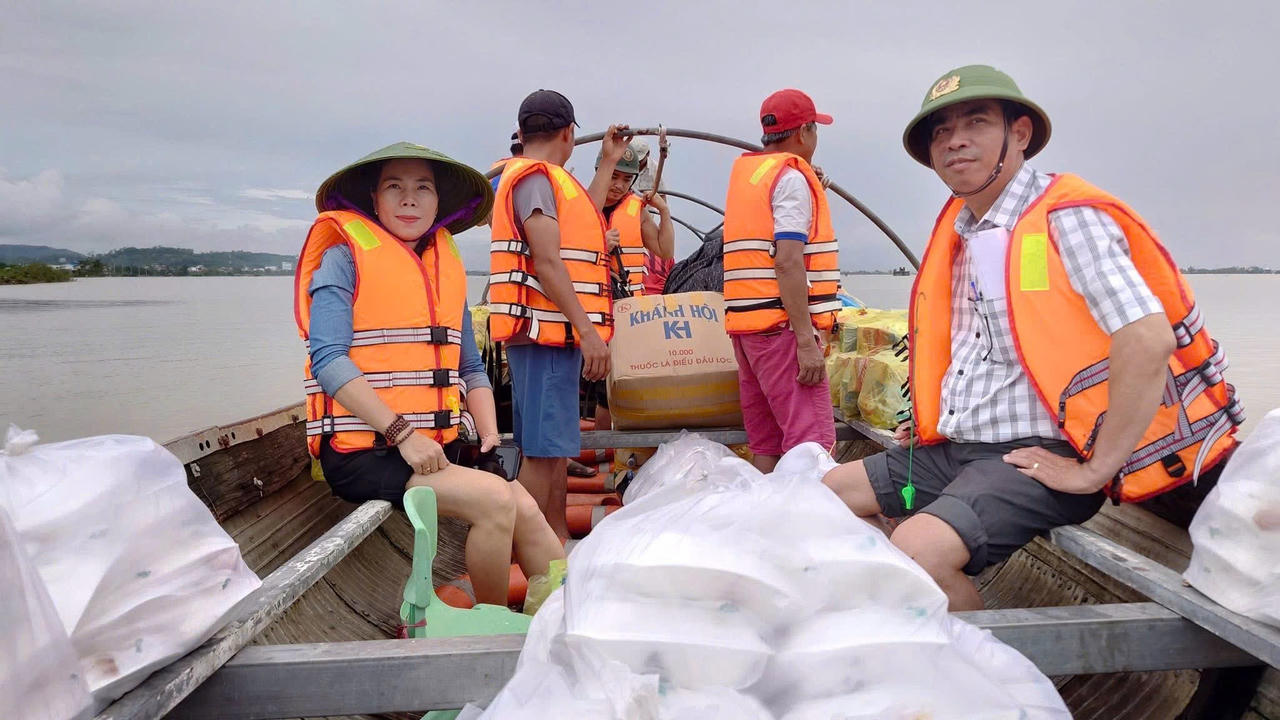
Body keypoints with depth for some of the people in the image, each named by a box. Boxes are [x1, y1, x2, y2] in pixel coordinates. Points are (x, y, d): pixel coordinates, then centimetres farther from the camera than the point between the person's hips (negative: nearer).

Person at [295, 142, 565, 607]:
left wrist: (490, 435, 3)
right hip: (363, 452, -6)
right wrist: (401, 432, -20)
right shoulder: (345, 257, -1)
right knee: (495, 499, -22)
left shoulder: (446, 266, 17)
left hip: (439, 449, 6)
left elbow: (471, 368, 19)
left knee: (526, 512, -15)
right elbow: (328, 360, -13)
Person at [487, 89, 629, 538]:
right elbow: (547, 262, -19)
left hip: (553, 333, 11)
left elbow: (584, 218, 31)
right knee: (543, 451, -9)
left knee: (554, 448, 15)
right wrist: (588, 331, -22)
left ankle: (556, 547, 25)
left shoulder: (542, 178, 21)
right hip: (546, 332, -11)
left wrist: (608, 163, 35)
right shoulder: (536, 176, -10)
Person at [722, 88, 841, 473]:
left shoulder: (744, 171, 19)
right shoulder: (792, 177, -7)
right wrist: (806, 340, -19)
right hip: (781, 325, -9)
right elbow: (788, 262, -17)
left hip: (744, 323, 9)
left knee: (766, 444, 10)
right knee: (811, 442, -10)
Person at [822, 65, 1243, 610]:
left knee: (917, 551, -30)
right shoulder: (956, 232, 11)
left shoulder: (1066, 218, -13)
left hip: (1036, 454, -8)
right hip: (956, 447, 9)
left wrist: (1095, 471, -20)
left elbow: (1148, 341, -24)